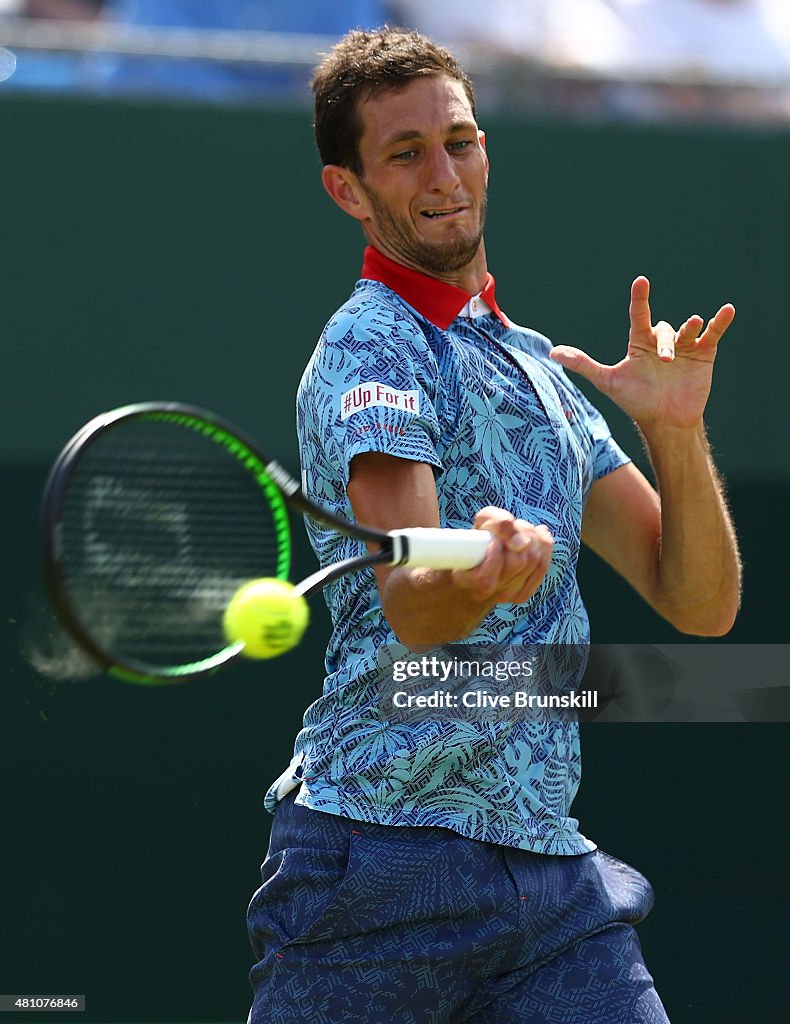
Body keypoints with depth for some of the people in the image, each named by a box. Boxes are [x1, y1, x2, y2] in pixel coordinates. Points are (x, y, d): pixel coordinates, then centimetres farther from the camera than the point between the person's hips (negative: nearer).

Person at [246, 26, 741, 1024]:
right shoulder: (372, 345, -7)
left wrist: (675, 432, -6)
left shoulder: (542, 369, 16)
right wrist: (479, 577, -45)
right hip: (386, 861, -6)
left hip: (552, 868, 6)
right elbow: (408, 609, -22)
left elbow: (700, 604, 11)